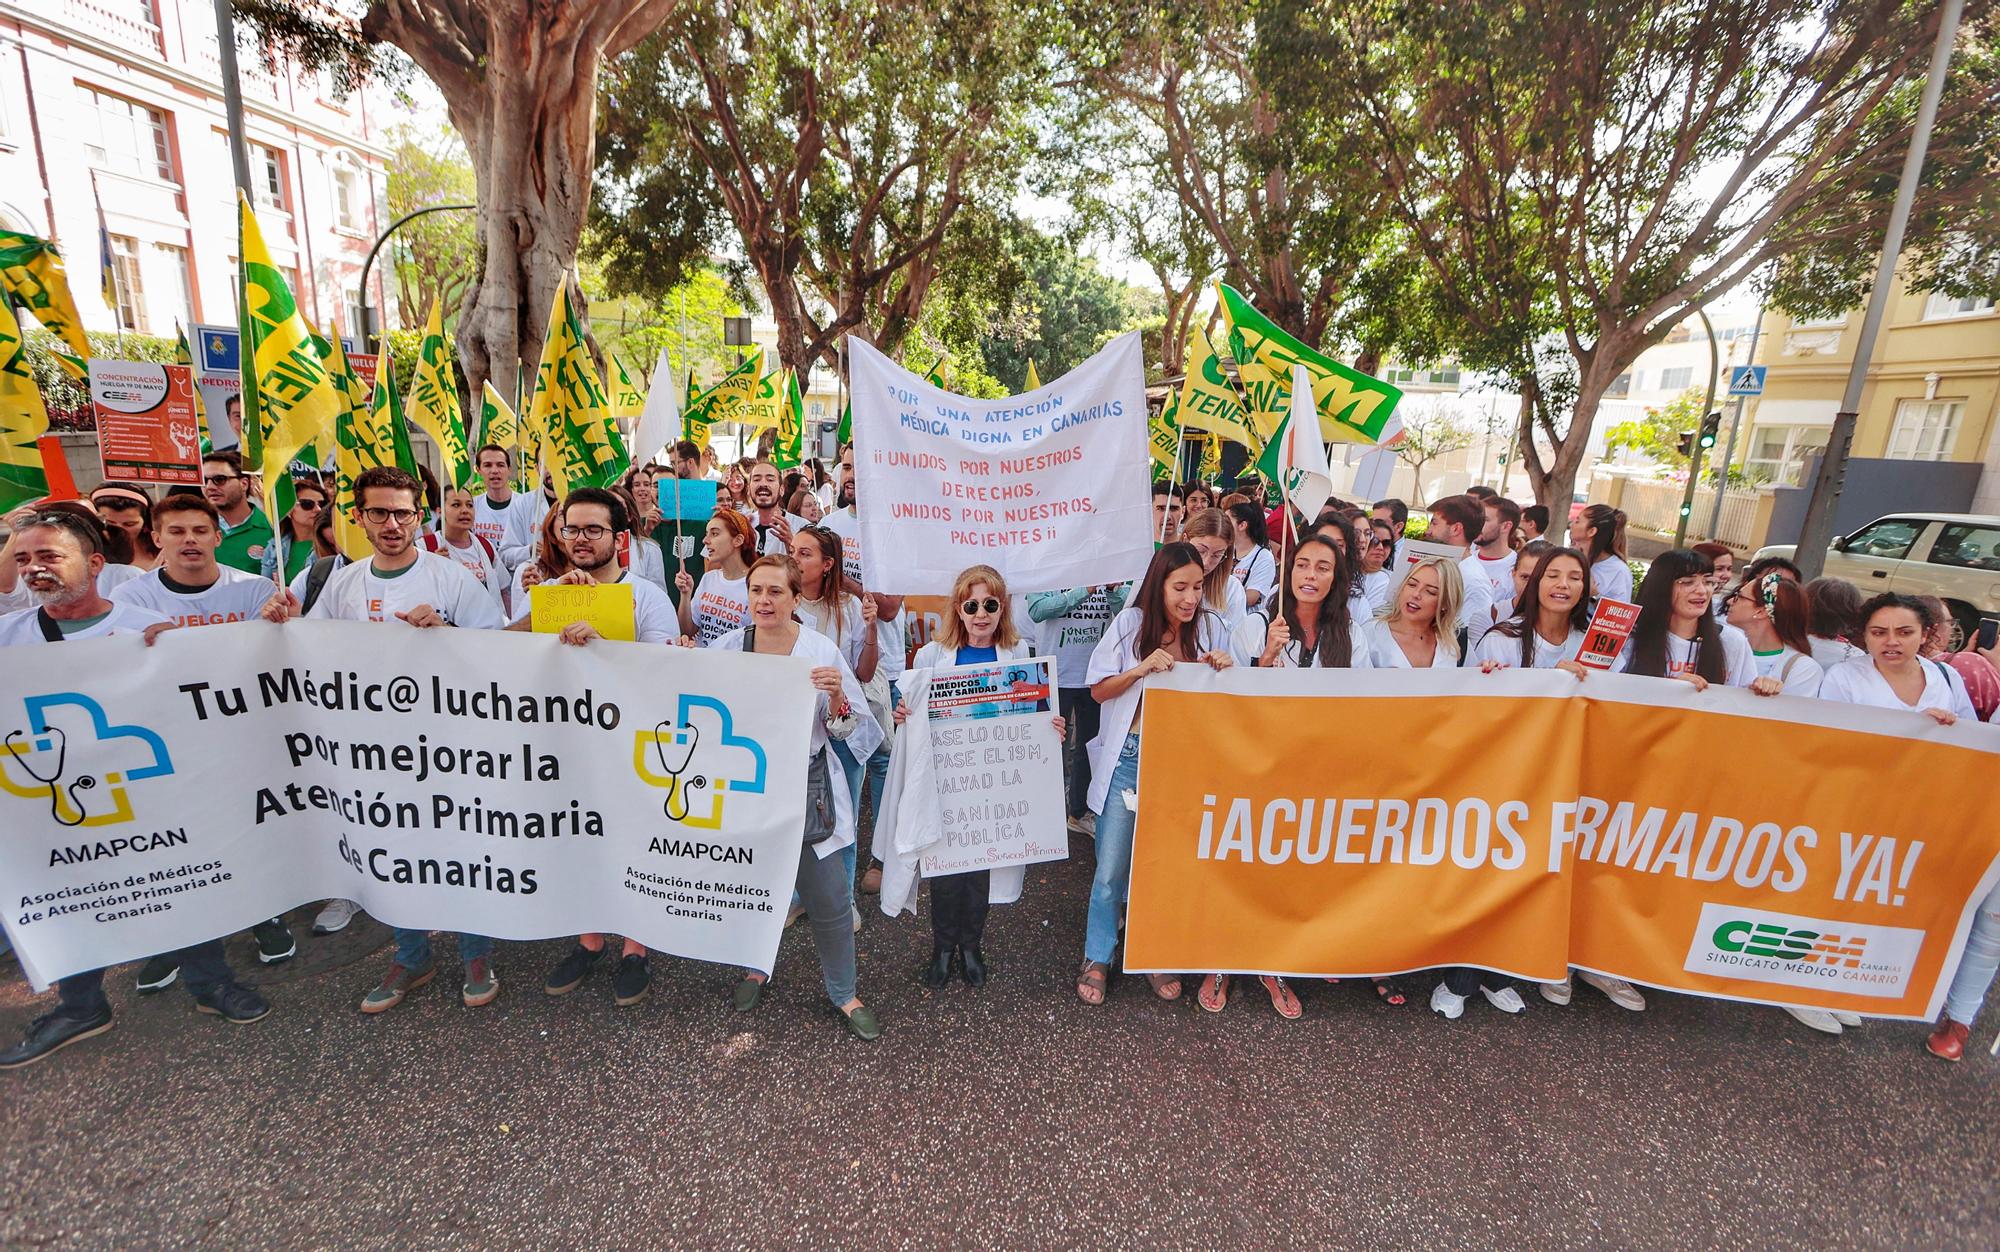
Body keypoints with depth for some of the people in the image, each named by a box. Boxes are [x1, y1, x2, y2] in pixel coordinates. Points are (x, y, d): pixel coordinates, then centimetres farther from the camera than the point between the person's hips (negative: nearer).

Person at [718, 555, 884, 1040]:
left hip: (803, 791, -2)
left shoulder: (822, 652, -10)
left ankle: (843, 993, 26)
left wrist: (837, 698, -27)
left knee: (829, 900, 3)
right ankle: (757, 968, 47)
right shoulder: (728, 647, -3)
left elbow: (850, 730, -7)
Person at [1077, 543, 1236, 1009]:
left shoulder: (1211, 627, -2)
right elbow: (1098, 691, -4)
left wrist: (1224, 672, -15)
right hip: (1128, 759, -1)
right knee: (1110, 869, 4)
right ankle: (1097, 958, 25)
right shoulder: (1130, 624, -6)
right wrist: (1142, 668, -19)